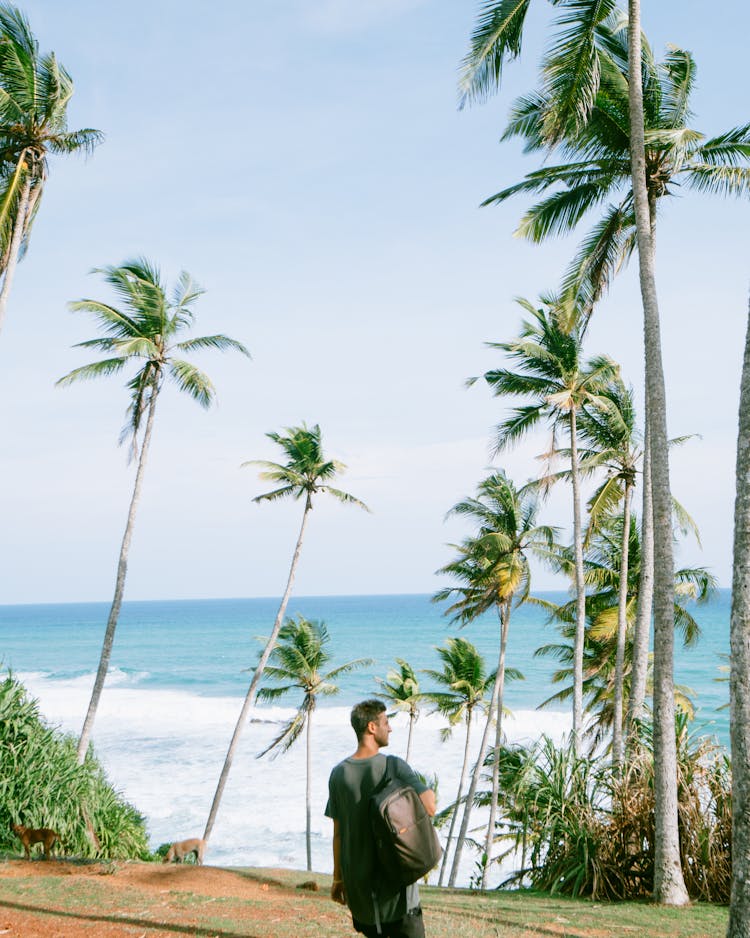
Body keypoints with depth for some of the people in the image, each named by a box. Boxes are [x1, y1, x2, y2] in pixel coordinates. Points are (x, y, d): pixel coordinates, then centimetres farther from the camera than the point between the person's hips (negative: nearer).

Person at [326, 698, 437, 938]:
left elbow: (338, 833, 5)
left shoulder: (339, 774, 0)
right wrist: (429, 792, -1)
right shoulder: (394, 767, -13)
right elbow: (429, 809, -23)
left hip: (357, 881, 5)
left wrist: (338, 877, 14)